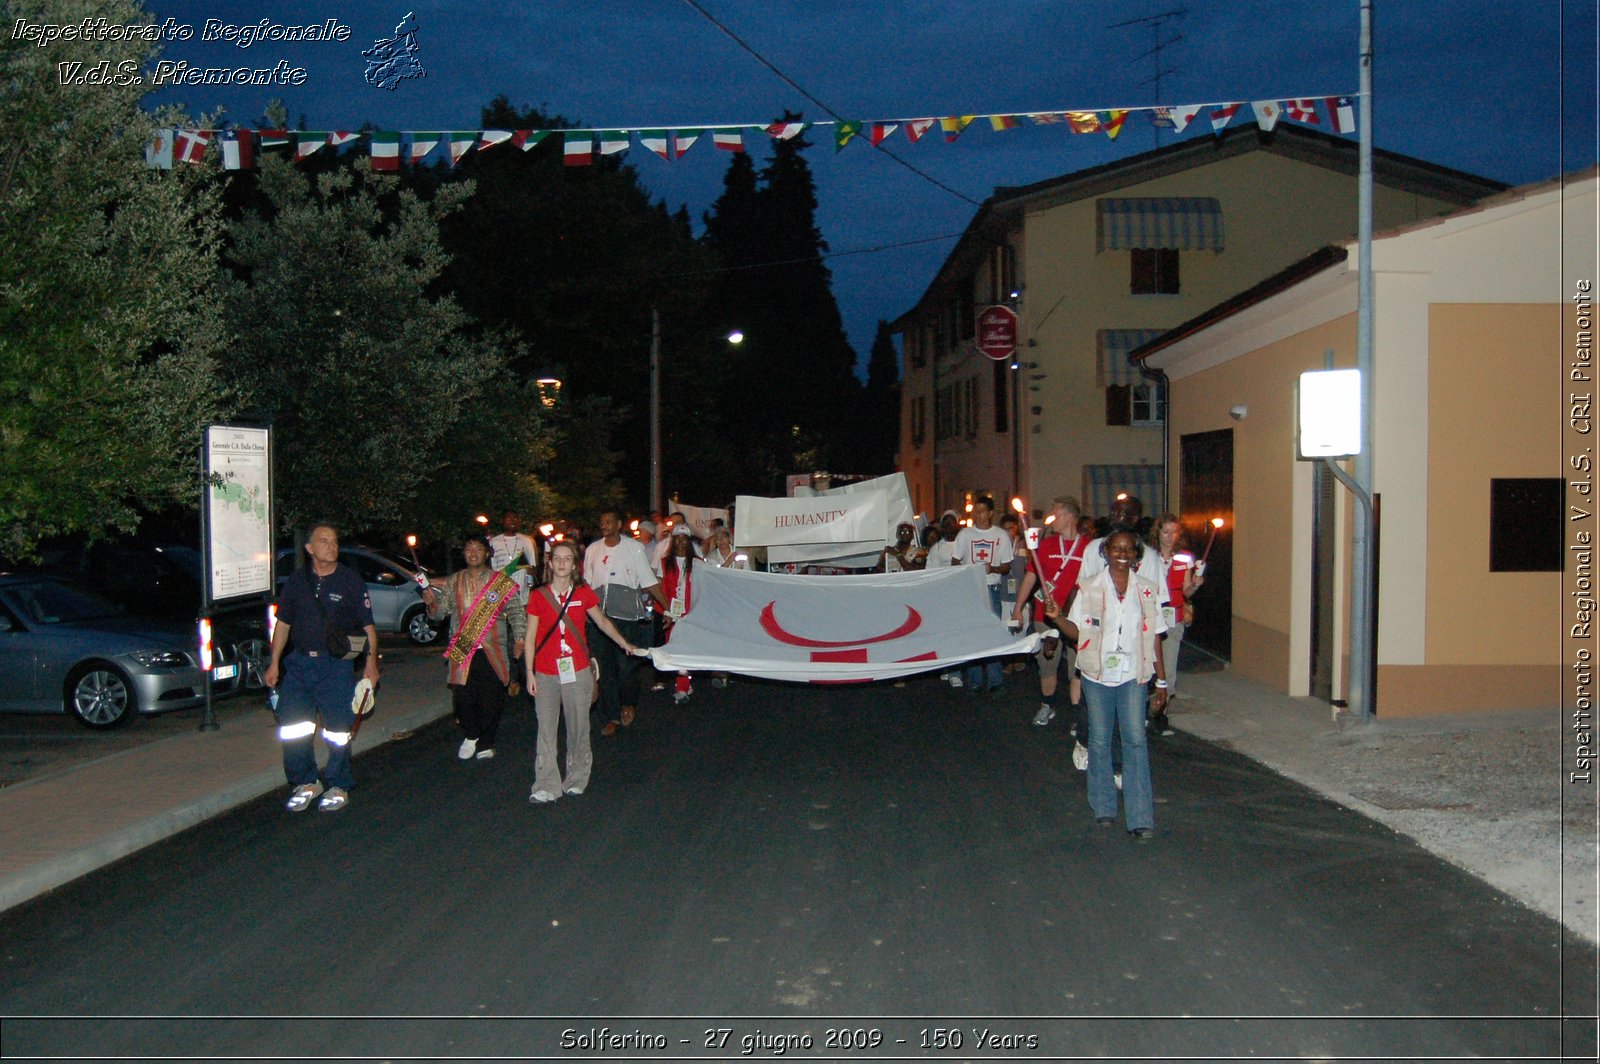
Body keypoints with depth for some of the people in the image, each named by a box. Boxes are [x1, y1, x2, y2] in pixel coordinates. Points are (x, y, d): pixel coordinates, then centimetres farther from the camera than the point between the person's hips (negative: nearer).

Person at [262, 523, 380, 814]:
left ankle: (338, 787, 17)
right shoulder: (297, 580, 8)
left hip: (336, 665, -3)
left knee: (339, 730, 1)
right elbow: (283, 623, 13)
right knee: (292, 730, 3)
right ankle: (306, 783, 20)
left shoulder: (350, 580, -1)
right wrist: (274, 663, 9)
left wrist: (371, 662, -7)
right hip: (298, 663, 3)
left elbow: (368, 626, 1)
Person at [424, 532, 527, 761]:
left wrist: (519, 638, -7)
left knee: (492, 699, 1)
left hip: (492, 652, -1)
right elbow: (440, 611, 9)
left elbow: (516, 611, 3)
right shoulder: (453, 582, 10)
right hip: (462, 651, 1)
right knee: (463, 697, 0)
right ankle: (471, 735, 26)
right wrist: (432, 602, -12)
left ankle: (485, 743, 18)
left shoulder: (502, 582, 3)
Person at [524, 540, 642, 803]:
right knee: (546, 729, 0)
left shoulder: (584, 593, 3)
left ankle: (576, 780, 20)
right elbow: (530, 637, 3)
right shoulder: (538, 596, 0)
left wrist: (624, 644, 21)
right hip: (546, 675, 0)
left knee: (578, 727, 6)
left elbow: (602, 622, 18)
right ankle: (547, 786, 6)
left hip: (577, 672, 1)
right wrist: (529, 673, 0)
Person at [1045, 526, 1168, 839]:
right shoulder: (1088, 588, 1)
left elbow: (1154, 637, 8)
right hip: (1098, 675, 0)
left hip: (1133, 676, 0)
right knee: (1100, 740, 7)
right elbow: (1077, 632, 0)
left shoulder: (1147, 591, 5)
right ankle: (1104, 808, 20)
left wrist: (1161, 681, 8)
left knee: (1135, 740, -8)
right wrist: (1057, 617, -19)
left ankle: (1140, 817, -7)